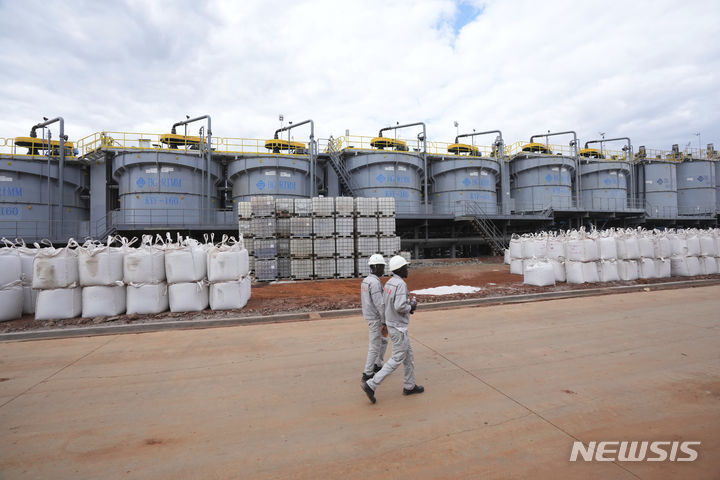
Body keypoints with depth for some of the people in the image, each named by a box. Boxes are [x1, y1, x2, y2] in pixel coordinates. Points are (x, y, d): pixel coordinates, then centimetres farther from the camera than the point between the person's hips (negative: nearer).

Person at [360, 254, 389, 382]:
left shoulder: (366, 280, 8)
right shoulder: (375, 282, -24)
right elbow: (379, 304, -26)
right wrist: (385, 322, -20)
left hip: (370, 316, 10)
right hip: (376, 319, -10)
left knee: (383, 340, 23)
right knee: (375, 346, 2)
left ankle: (377, 365, 34)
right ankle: (368, 374, 13)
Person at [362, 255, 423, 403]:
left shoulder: (389, 283, 7)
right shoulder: (401, 284, -22)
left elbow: (382, 304, 14)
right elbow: (400, 306, -32)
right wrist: (411, 307, -9)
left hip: (392, 324, 9)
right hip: (399, 328, -9)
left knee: (408, 354, 20)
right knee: (397, 359, -1)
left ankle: (409, 386, 31)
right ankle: (371, 384, -2)